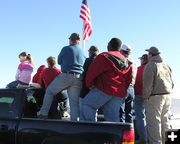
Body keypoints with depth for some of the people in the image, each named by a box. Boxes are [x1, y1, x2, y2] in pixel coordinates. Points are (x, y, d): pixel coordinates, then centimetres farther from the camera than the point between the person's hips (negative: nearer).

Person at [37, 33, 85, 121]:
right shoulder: (82, 52, 15)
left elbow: (59, 61, 12)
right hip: (78, 78, 4)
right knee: (74, 101, 5)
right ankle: (75, 120, 2)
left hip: (66, 76, -4)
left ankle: (43, 112, 8)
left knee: (49, 91, 11)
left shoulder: (66, 49, 0)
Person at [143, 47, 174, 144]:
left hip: (155, 96, -8)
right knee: (164, 120, 15)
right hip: (167, 96, 8)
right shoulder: (166, 66, 15)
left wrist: (146, 96, -5)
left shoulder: (150, 65, -8)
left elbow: (148, 84, -15)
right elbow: (172, 82, 16)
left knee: (154, 121, -5)